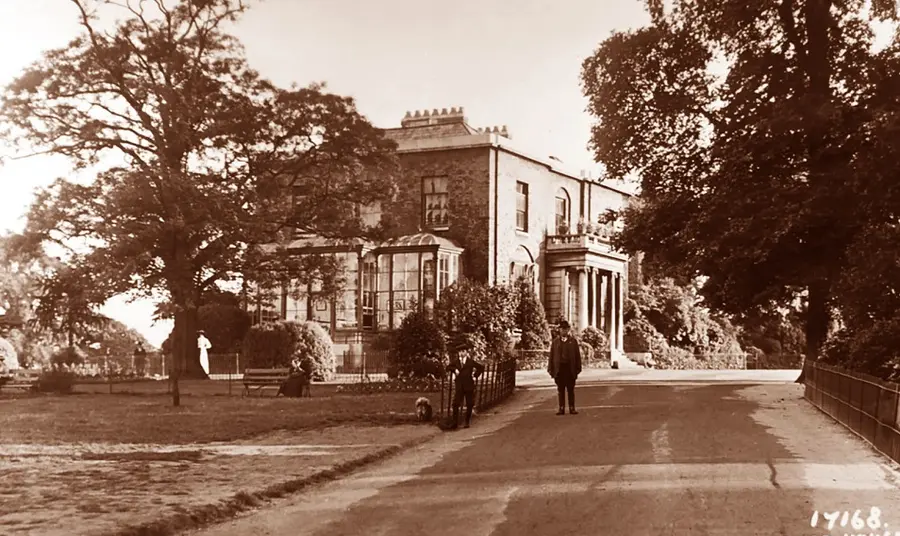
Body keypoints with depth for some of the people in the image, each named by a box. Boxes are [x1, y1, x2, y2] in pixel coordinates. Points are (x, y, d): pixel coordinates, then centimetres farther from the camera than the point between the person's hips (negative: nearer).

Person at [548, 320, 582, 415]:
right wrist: (551, 369, -1)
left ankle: (572, 408, 9)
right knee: (561, 390, 5)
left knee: (570, 390, 4)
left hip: (570, 368, -1)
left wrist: (577, 369, -3)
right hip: (559, 368, 1)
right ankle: (561, 408, 9)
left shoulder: (573, 341, 5)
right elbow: (551, 356, 5)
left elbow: (577, 355, 3)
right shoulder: (555, 341, 7)